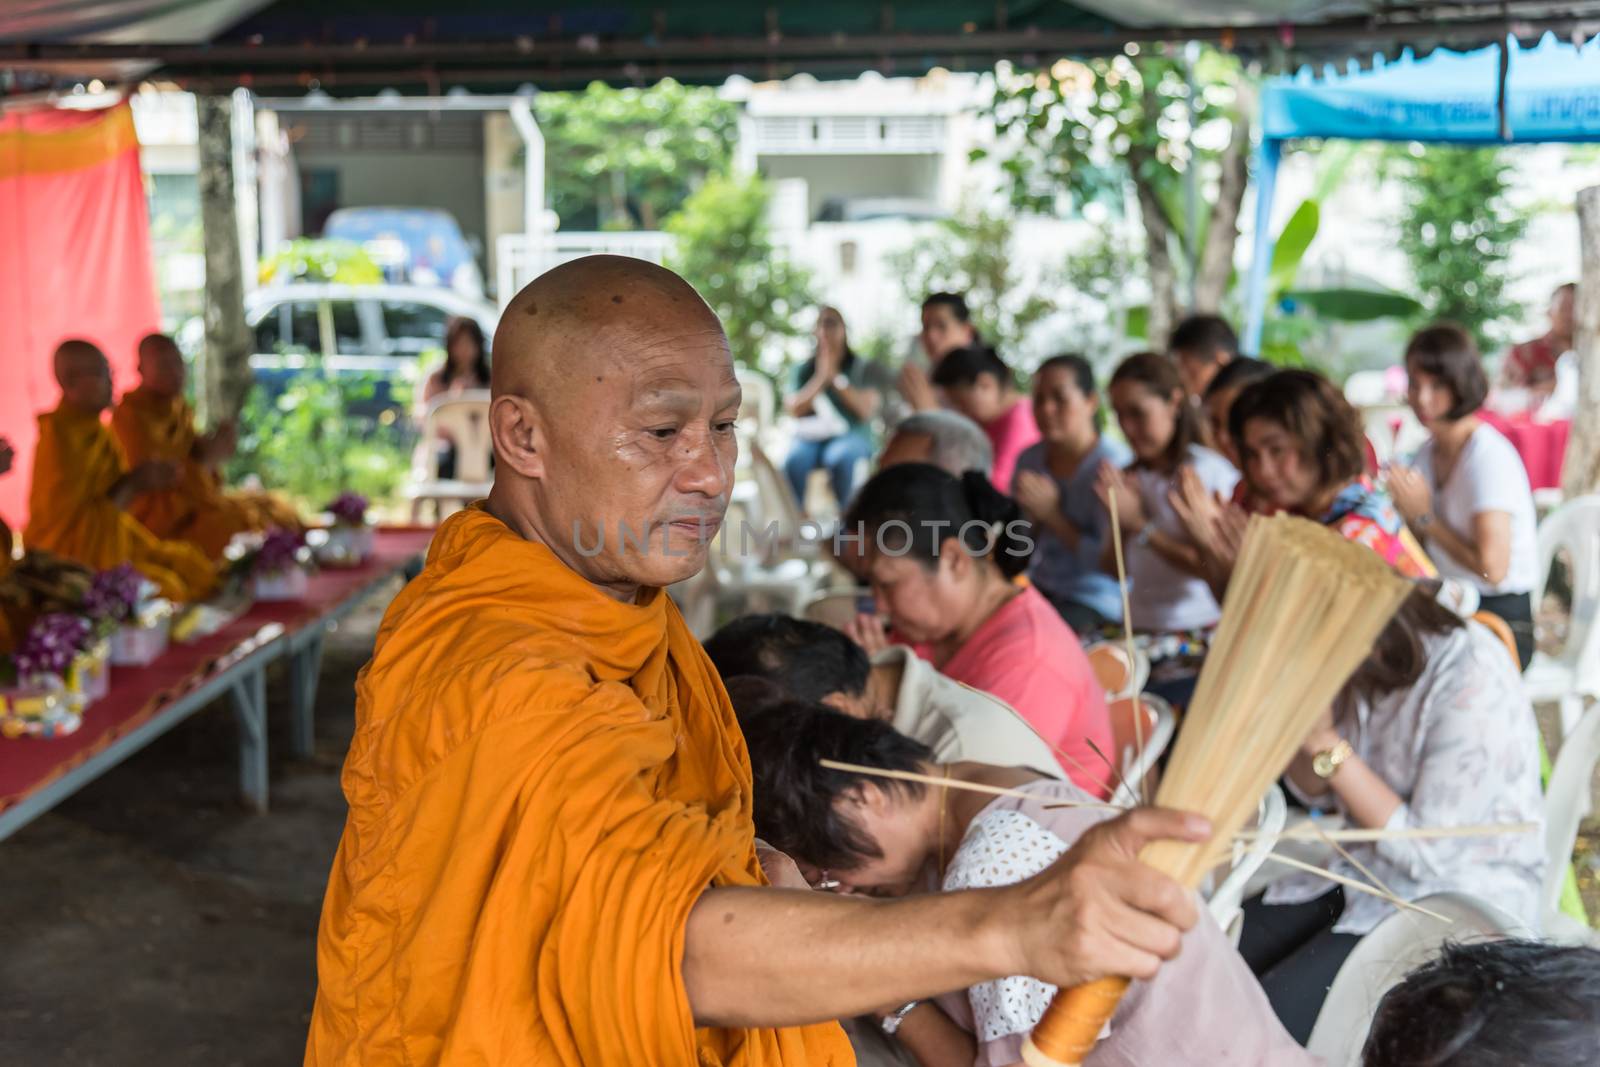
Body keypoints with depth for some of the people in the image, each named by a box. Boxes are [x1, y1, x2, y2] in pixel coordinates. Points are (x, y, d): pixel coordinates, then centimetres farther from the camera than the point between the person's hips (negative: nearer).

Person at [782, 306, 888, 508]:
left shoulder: (866, 368, 11)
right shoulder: (802, 370, 17)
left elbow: (866, 410, -5)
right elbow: (793, 409, 0)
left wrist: (835, 377, -6)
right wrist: (820, 378, -7)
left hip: (851, 436, -2)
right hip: (811, 437, 2)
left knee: (840, 457, -38)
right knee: (794, 460, -34)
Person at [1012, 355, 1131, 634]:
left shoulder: (1114, 464, -12)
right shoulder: (1029, 459, 7)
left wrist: (1052, 515, -19)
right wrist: (1032, 519, -9)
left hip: (1095, 602, -6)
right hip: (1040, 587, 6)